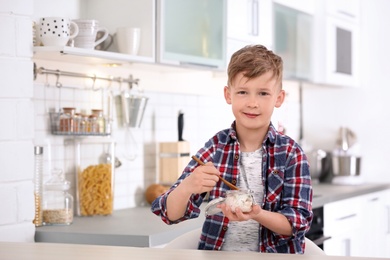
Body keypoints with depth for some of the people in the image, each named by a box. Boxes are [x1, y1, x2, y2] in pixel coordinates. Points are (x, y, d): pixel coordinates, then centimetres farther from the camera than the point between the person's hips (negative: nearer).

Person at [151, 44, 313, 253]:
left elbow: (299, 221, -5)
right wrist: (187, 187, -23)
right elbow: (172, 215, -2)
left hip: (275, 255, -1)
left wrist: (258, 215, -22)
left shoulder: (291, 154, -2)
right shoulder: (215, 148, 1)